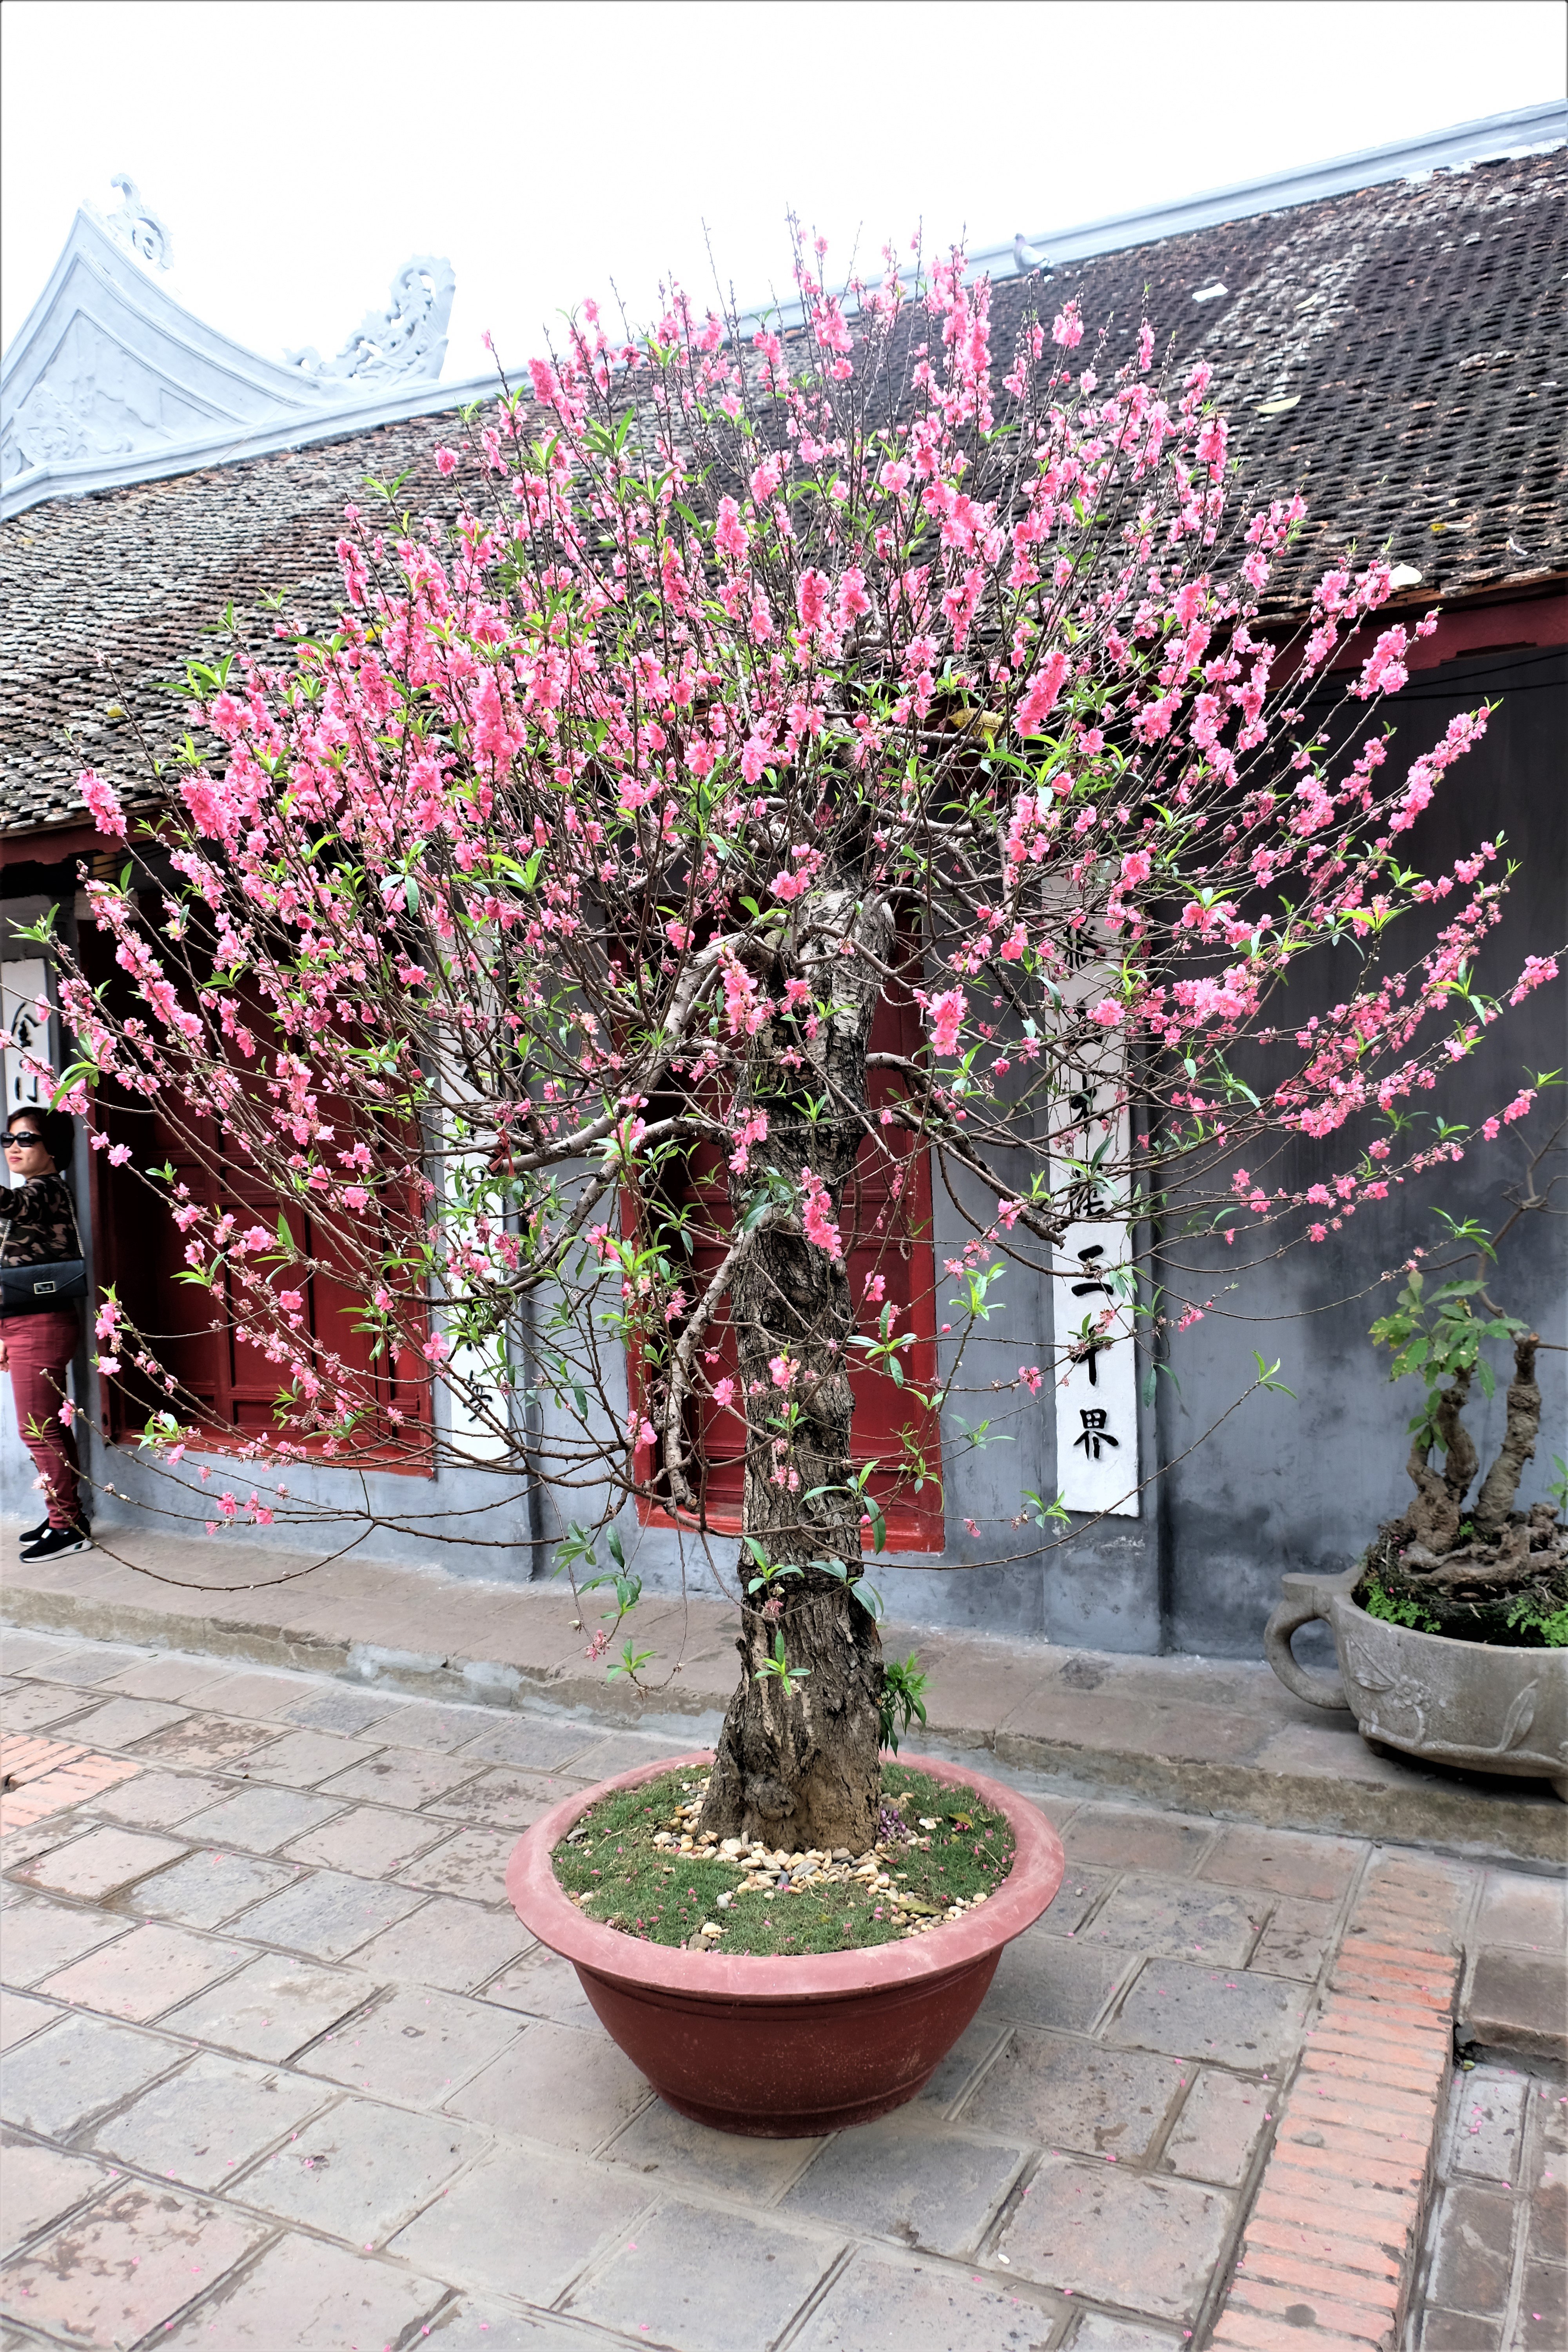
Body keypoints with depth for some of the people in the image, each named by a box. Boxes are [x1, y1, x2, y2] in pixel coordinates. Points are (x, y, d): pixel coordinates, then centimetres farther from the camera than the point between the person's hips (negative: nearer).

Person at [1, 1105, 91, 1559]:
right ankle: (66, 1517, 20)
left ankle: (68, 1526, 0)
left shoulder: (45, 1190, -11)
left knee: (38, 1429, -7)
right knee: (50, 1427, 13)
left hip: (41, 1328, -10)